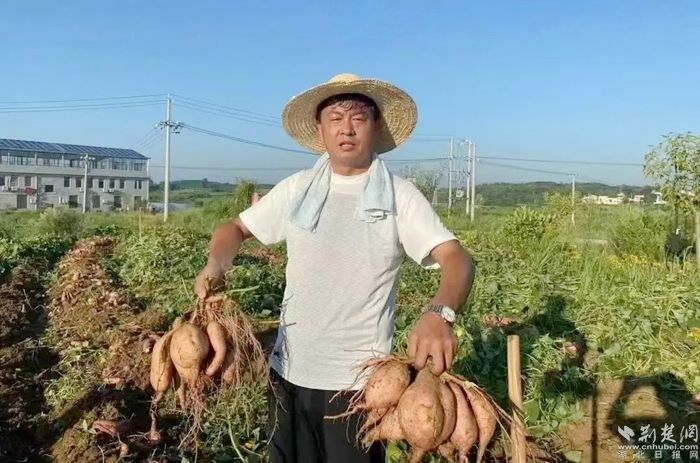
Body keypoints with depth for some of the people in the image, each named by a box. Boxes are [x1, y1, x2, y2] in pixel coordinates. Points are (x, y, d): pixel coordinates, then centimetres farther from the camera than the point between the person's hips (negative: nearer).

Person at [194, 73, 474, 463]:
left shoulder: (400, 196, -7)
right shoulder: (296, 189, 3)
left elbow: (456, 257, -17)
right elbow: (237, 228, 11)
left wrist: (439, 314, -38)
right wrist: (216, 265, -12)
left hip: (360, 380, -3)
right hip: (289, 371, 4)